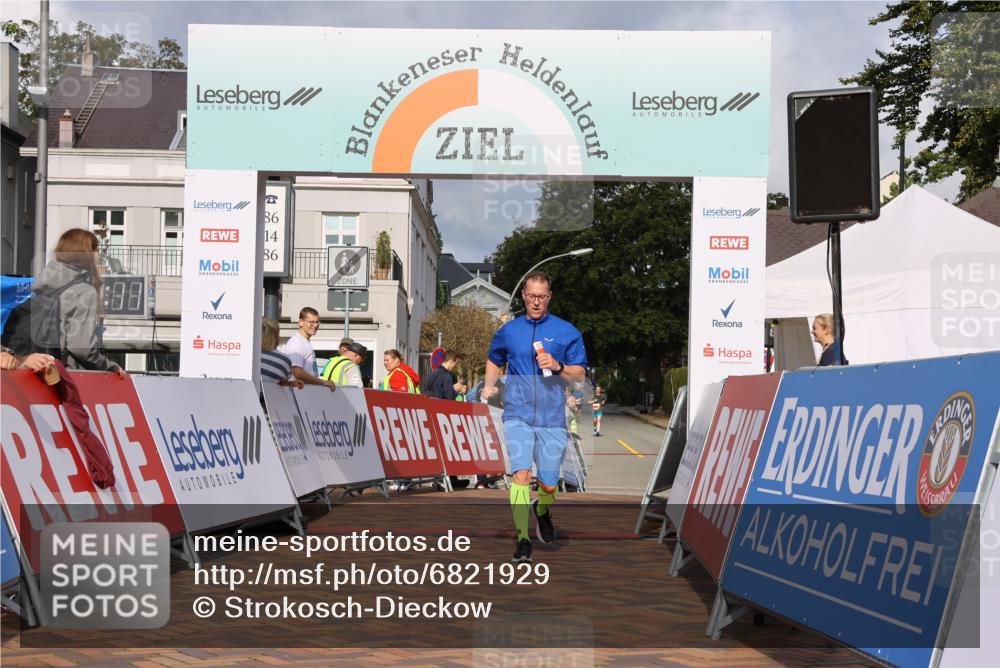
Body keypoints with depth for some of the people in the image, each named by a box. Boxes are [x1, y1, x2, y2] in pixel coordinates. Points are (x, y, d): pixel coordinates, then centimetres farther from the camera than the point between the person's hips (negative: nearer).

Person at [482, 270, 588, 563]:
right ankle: (523, 539, -9)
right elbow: (494, 361, 28)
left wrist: (557, 366, -15)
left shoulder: (567, 332, 3)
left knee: (549, 485, 5)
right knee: (521, 474, -17)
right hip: (518, 415, 0)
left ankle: (542, 510, 40)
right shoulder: (508, 331, 9)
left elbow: (580, 375, 2)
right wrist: (489, 385, 12)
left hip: (552, 418, 0)